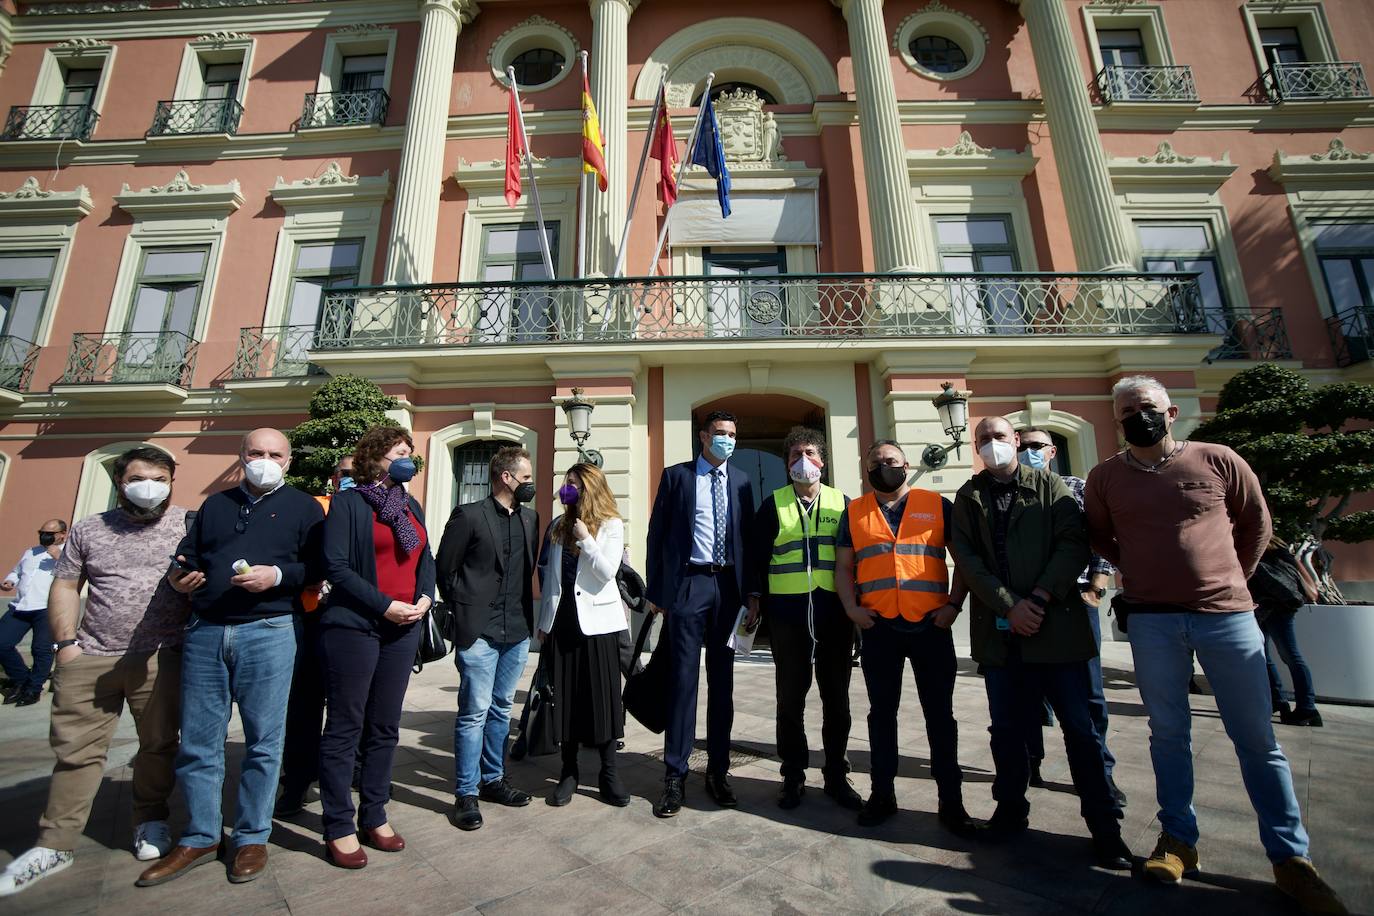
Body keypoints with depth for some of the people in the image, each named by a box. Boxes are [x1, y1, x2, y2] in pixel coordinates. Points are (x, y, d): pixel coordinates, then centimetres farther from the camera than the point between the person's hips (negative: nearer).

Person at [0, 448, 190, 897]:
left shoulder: (189, 525, -1)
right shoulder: (88, 530, 9)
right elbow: (64, 586, 11)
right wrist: (65, 642, 3)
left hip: (161, 659, -2)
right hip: (89, 658, 3)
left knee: (159, 745, 6)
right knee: (75, 749, 8)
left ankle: (150, 822, 25)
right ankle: (55, 843, 22)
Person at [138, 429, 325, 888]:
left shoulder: (302, 506, 4)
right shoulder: (215, 503, 18)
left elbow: (320, 566, -3)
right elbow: (187, 554, 19)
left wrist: (278, 575, -19)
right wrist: (178, 575, -2)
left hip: (269, 632, -4)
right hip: (204, 631, 4)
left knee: (263, 742, 4)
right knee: (197, 743, 10)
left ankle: (251, 837, 20)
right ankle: (200, 838, 27)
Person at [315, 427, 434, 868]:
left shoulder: (410, 505, 13)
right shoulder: (348, 503, -5)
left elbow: (426, 559, 13)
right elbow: (335, 565, -13)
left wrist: (425, 597, -5)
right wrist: (384, 605, -17)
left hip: (402, 630, 6)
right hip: (353, 627, -6)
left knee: (384, 728, 14)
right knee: (344, 728, 5)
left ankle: (374, 816, 28)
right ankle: (339, 828, 20)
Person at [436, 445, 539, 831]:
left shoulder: (530, 518, 8)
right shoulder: (468, 516, -9)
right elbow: (445, 569, -3)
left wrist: (525, 612, 11)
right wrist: (464, 607, 2)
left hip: (517, 630, 6)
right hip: (479, 631, -6)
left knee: (501, 708, 17)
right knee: (474, 712, 1)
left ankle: (492, 779, 32)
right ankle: (466, 794, 16)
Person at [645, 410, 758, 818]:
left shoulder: (741, 481, 10)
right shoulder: (676, 475, 3)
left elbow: (749, 538, 10)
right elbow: (657, 534, 1)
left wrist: (752, 592, 3)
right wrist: (655, 590, -3)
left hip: (728, 586, 3)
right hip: (688, 584, -3)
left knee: (722, 681, 11)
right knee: (682, 678, 1)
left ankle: (718, 771, 25)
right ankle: (675, 775, 14)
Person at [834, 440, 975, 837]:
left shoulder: (938, 506, 6)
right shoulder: (854, 512, 9)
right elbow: (843, 566, 8)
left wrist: (954, 603, -4)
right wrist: (851, 608, -4)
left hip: (931, 626, -1)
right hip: (878, 628, 1)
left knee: (940, 714, 8)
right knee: (881, 712, 12)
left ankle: (951, 801, 23)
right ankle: (882, 794, 26)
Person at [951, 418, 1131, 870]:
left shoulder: (1049, 485, 4)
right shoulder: (968, 497, 8)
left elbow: (1073, 543, -6)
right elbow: (966, 557, -1)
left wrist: (1040, 597, -16)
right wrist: (1009, 606, -11)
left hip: (1056, 625, -2)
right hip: (999, 631, 2)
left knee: (1080, 727, 5)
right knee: (1006, 729, 11)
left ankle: (1104, 827, 21)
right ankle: (1011, 809, 29)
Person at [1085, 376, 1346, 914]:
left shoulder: (1218, 460, 1)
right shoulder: (1105, 477, 1)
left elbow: (1256, 522, 12)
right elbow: (1099, 537, 15)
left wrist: (1231, 577, 9)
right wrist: (1140, 571, 9)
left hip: (1228, 614, 0)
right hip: (1151, 620, 0)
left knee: (1257, 739, 7)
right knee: (1169, 733, 9)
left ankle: (1290, 858, 23)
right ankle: (1178, 839, 22)